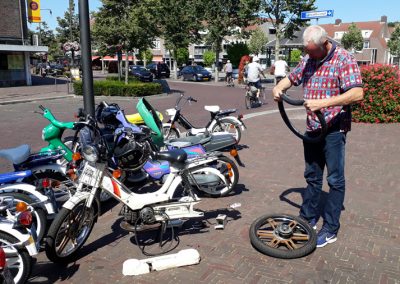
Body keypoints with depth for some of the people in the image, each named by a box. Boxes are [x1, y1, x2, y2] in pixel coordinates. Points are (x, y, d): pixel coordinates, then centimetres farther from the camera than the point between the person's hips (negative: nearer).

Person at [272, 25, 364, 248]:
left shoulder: (344, 60, -13)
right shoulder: (308, 60, 8)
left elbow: (357, 94, -24)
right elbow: (292, 78, 21)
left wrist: (322, 103, -30)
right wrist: (279, 87, -2)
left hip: (334, 129, -7)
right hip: (312, 129, 7)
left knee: (335, 180, 2)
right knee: (312, 177, 16)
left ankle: (331, 229, 12)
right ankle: (308, 218, 30)